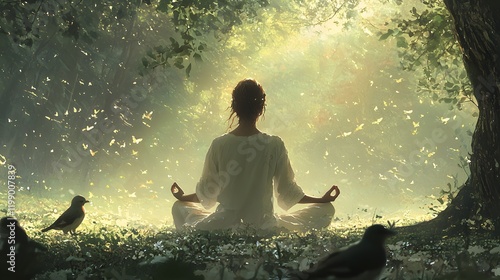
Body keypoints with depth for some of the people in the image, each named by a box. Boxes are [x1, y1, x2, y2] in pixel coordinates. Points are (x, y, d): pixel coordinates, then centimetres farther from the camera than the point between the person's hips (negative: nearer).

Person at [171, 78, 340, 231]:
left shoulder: (219, 145, -7)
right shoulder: (274, 145, -11)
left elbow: (206, 193, 3)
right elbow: (287, 191, -2)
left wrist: (182, 197, 25)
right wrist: (322, 200, 14)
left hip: (223, 225, 2)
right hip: (265, 227, -2)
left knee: (179, 207, 31)